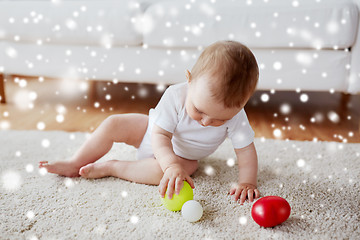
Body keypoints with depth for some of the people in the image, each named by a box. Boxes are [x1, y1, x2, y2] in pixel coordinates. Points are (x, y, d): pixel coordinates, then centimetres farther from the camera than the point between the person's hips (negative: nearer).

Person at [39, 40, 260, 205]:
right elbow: (160, 136, -34)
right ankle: (75, 165, 6)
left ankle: (111, 168, -11)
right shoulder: (175, 95, -34)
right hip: (155, 134, 1)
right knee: (113, 124, -11)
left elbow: (246, 150, -20)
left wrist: (247, 182, -30)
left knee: (160, 171, -32)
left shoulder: (234, 115, -30)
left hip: (182, 156, 0)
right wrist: (172, 165, -50)